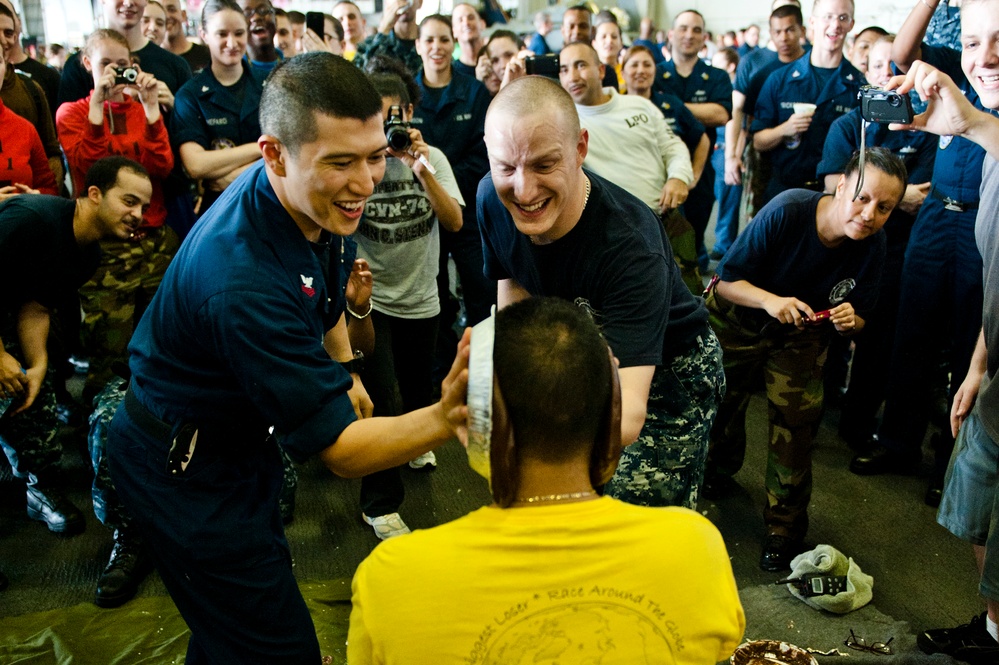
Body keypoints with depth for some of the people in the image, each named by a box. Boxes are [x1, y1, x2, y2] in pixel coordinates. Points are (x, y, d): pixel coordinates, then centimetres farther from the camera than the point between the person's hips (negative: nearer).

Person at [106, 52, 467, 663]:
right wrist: (444, 419, -49)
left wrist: (346, 370, 11)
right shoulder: (243, 279, -38)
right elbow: (338, 447, -34)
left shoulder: (308, 200, -9)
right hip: (187, 473, -9)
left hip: (238, 436, 9)